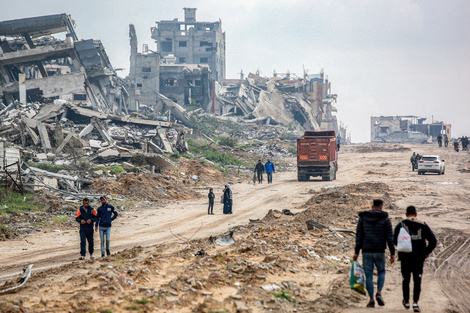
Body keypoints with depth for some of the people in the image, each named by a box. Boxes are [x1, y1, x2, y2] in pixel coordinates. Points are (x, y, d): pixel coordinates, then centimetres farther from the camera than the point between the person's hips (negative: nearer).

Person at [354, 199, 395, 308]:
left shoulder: (362, 217, 4)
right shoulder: (385, 218, -1)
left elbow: (359, 236, 2)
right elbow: (389, 237, -4)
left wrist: (356, 252, 4)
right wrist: (392, 253, -1)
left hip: (366, 251, 1)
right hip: (379, 250, -1)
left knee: (369, 275, 6)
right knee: (381, 272, 18)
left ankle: (371, 300, 3)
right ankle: (379, 293, -2)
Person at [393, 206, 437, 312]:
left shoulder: (401, 225, -1)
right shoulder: (423, 225, 2)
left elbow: (395, 240, -9)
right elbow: (433, 241, -2)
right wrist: (427, 252, 10)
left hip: (405, 257, 0)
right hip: (419, 257, 0)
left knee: (406, 280, 15)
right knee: (417, 280, 1)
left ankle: (406, 302, 28)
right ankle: (415, 303, -15)